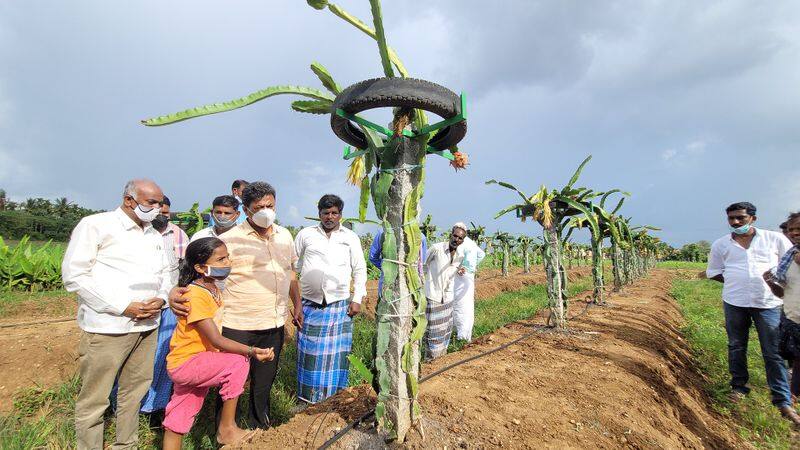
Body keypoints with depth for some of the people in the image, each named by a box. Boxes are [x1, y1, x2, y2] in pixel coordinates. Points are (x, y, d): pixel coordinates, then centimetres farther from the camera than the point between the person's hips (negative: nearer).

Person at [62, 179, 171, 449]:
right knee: (95, 399, 3)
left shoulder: (154, 235, 16)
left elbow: (164, 274, 21)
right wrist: (122, 307, -14)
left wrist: (160, 299, -1)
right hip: (108, 326, -6)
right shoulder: (96, 225, -3)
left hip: (147, 325, 6)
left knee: (134, 391, 13)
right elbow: (74, 275, -9)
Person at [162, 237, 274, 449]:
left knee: (178, 420, 16)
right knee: (237, 363, -24)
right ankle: (226, 429, -9)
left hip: (198, 363, 9)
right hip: (186, 362, -8)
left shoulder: (215, 288, 3)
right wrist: (251, 351, -39)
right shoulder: (196, 295, -25)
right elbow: (216, 340, -29)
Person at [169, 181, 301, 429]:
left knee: (264, 382, 21)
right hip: (238, 325, -5)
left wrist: (297, 304, 17)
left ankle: (259, 428, 42)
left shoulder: (284, 235, 7)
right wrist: (176, 291, -32)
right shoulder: (230, 239, -11)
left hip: (274, 324, 5)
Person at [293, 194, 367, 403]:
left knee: (336, 353, 5)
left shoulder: (351, 237, 8)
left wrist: (357, 299, 1)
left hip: (339, 305, 0)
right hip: (310, 304, 0)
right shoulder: (306, 234, 7)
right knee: (310, 352, 5)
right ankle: (308, 397, 20)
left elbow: (359, 270, 8)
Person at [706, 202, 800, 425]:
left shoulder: (775, 238, 0)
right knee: (736, 347, 13)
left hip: (768, 302, -1)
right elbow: (713, 272, 10)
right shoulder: (720, 244, 4)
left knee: (774, 353, 1)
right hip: (735, 302, 2)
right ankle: (739, 386, 29)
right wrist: (736, 282, -2)